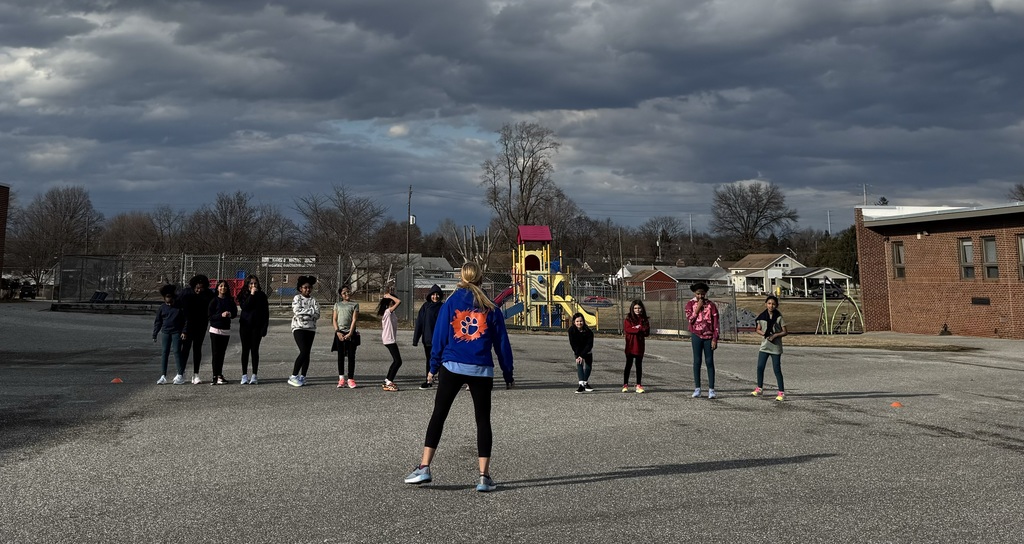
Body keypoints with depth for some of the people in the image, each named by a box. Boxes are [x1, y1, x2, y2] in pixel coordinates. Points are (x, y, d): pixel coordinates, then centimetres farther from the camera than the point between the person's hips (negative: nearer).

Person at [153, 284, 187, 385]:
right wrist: (154, 335, 8)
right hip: (165, 332, 3)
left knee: (177, 351, -6)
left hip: (177, 332, -3)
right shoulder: (162, 308, 4)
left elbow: (186, 320, 1)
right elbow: (157, 321, 10)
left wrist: (184, 331, -8)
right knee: (164, 353, 0)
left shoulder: (180, 306, -3)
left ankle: (180, 375, 1)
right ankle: (163, 376, 3)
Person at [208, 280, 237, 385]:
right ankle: (215, 376, -4)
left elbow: (235, 313, 11)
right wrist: (221, 315, -20)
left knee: (222, 353, 7)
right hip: (215, 329, -4)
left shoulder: (230, 301, 8)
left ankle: (219, 375, 14)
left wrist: (230, 314, -11)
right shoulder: (214, 301, -3)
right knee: (215, 353, -5)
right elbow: (210, 316, -7)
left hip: (226, 330, 4)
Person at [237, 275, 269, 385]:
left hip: (257, 326, -1)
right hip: (245, 325, 1)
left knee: (255, 350, 0)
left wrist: (264, 327, -4)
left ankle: (254, 375, 4)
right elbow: (244, 307, -14)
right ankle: (244, 375, 9)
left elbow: (266, 312, 2)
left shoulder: (262, 295, 3)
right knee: (245, 350, 4)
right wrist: (251, 295, -16)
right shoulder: (243, 295, 3)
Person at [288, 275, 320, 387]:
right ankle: (293, 376, -11)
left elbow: (317, 314, -1)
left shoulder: (313, 300, 12)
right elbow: (297, 311, -15)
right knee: (304, 351, -16)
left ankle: (302, 376, 9)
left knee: (307, 353, 3)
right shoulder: (297, 298, 2)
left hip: (311, 329, 5)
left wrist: (304, 312, -12)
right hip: (298, 328, -5)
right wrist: (311, 310, -9)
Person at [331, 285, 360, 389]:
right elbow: (334, 319, 6)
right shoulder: (337, 304, 11)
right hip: (340, 333, 1)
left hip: (351, 333, -1)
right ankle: (341, 378, 9)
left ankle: (351, 379, 4)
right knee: (340, 356, 5)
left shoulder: (355, 305, 5)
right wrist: (338, 332, -8)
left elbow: (354, 320, -3)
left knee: (351, 356, 0)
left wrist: (350, 333, -12)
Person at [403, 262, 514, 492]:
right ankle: (484, 476, 2)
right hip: (481, 370, 0)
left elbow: (439, 336, 3)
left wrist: (433, 367, 10)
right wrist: (508, 374, 14)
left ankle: (424, 467, 4)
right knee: (483, 420, 6)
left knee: (438, 415, 7)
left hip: (452, 367, 0)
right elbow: (501, 343, 8)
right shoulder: (491, 308, 6)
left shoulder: (450, 303, 4)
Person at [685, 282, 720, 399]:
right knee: (697, 361, 3)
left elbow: (715, 323, -1)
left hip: (708, 336, 0)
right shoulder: (690, 304, 2)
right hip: (696, 336, 1)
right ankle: (697, 388, 8)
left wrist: (715, 339, -6)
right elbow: (690, 319, -9)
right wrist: (698, 308, -14)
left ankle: (711, 389, 0)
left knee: (709, 362, -2)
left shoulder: (711, 305, 0)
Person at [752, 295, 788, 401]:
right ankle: (759, 388, 18)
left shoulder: (779, 317, -6)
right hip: (764, 345, 4)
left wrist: (775, 335, -19)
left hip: (776, 346, -4)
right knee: (760, 367, 3)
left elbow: (785, 332, -4)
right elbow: (758, 329, 10)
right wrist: (764, 334, -9)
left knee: (777, 369, -3)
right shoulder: (762, 316, 3)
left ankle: (781, 392, 3)